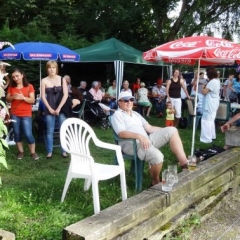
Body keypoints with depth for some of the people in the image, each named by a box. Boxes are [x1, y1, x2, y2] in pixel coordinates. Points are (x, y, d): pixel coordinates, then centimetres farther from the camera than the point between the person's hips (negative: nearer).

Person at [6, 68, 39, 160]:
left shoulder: (29, 86, -2)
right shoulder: (11, 87, 7)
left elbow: (33, 100, -6)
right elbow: (7, 99, 9)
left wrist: (23, 97, -23)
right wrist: (13, 97, -12)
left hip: (26, 114, -3)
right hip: (14, 114, 4)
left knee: (28, 134, -7)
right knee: (17, 134, 7)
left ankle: (33, 152, 8)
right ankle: (20, 152, 21)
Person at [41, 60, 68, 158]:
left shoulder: (62, 79, 1)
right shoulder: (44, 81, 1)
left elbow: (66, 95, -3)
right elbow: (43, 96, 0)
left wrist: (59, 108, -9)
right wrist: (50, 109, -8)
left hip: (61, 108, 0)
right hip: (49, 109, 0)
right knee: (50, 131, 5)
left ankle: (63, 151, 12)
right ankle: (49, 151, 13)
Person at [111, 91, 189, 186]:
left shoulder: (136, 114, 25)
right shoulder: (117, 115, 0)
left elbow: (149, 128, 21)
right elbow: (121, 133, -16)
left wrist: (165, 131, 9)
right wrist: (139, 136, -31)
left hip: (146, 140, 8)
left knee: (171, 130, -7)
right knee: (157, 156, -34)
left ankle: (185, 165, -12)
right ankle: (155, 183, -7)